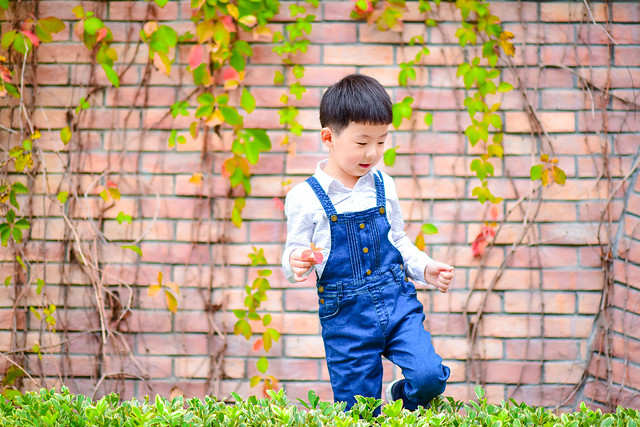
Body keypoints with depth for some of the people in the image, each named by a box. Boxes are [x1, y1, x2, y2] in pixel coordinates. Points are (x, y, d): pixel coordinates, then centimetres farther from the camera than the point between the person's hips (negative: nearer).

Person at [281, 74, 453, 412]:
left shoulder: (383, 186, 7)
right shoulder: (305, 197, -5)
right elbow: (293, 256, -1)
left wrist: (425, 269, 5)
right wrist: (298, 261, -24)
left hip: (398, 302, 3)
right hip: (346, 316, -3)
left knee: (429, 377, -15)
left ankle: (399, 399, 16)